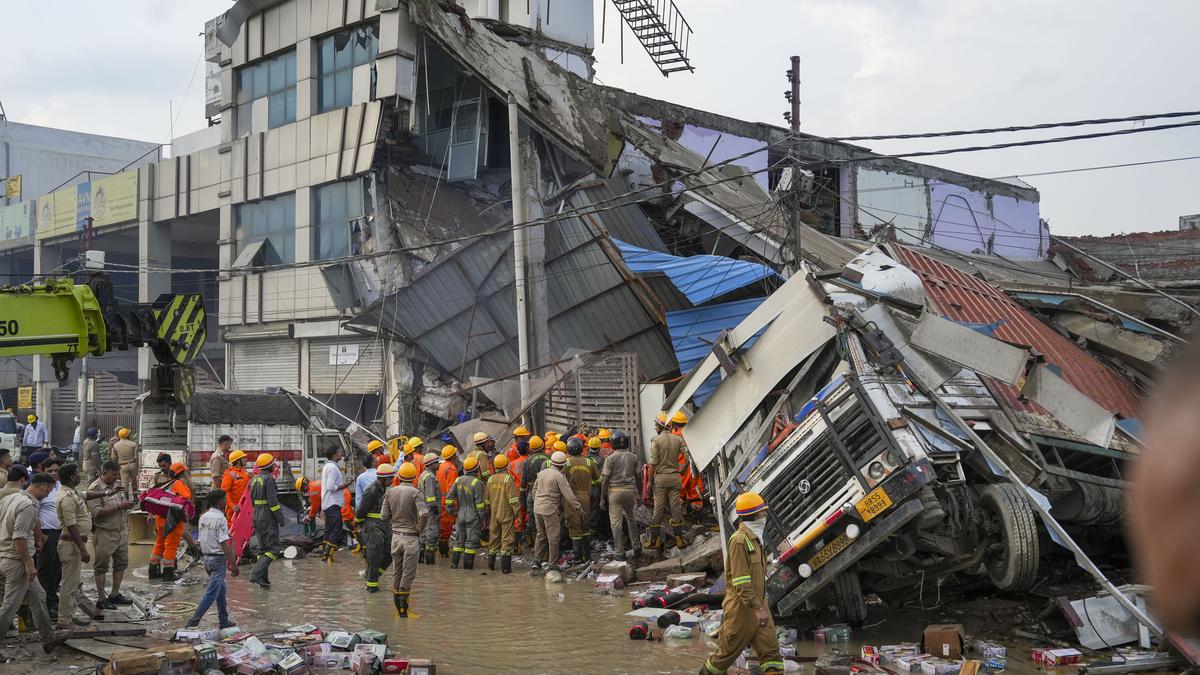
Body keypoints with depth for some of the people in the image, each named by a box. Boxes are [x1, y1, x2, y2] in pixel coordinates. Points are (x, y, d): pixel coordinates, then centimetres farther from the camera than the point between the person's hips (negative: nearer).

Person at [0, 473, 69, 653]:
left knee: (38, 596, 17)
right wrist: (28, 564, -19)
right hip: (17, 561, -10)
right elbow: (19, 537, -26)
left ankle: (49, 639, 25)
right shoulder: (28, 506, -21)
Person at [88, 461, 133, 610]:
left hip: (121, 531, 8)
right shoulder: (94, 488, -13)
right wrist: (119, 507, -23)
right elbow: (97, 512, -22)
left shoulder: (117, 485, 10)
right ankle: (101, 599, 9)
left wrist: (128, 505, -1)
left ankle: (115, 594, 25)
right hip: (104, 533, -8)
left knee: (121, 563, 13)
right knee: (101, 566, 2)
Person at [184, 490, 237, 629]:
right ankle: (193, 622, -10)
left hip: (207, 557, 9)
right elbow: (224, 544, -20)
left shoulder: (203, 517, 8)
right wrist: (232, 564, -18)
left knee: (221, 589, 18)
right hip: (218, 558, -9)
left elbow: (202, 539, 13)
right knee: (211, 593, -5)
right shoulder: (220, 519, -17)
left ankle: (224, 621, 24)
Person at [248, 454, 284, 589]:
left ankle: (263, 579, 15)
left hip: (257, 518, 9)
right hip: (268, 518, -9)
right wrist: (281, 519, -14)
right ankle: (257, 574, -19)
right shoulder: (269, 479, -15)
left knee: (263, 548, 15)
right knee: (273, 549, -7)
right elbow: (272, 501, -19)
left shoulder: (254, 479, 12)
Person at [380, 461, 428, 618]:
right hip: (410, 537, -5)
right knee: (408, 573, 2)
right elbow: (424, 514, -25)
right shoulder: (415, 493, -13)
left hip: (396, 536, 5)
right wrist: (419, 529, -9)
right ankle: (403, 607, 0)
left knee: (396, 570, 16)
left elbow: (383, 517, 0)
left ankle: (396, 601, 23)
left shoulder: (390, 492, 1)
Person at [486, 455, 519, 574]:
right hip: (506, 514, -5)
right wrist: (516, 512, -8)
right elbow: (513, 498, -15)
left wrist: (488, 511, 24)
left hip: (494, 514, 6)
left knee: (493, 539, 15)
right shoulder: (508, 478, -12)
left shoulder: (490, 480, 6)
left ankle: (491, 564, 21)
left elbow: (487, 499, 14)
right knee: (507, 540, -2)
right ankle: (505, 567, -4)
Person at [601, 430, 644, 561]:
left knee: (616, 522, 1)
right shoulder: (634, 457, 4)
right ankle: (636, 547, 23)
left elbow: (605, 479, -6)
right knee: (632, 519, 20)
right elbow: (639, 476, 8)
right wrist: (639, 493, 19)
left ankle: (620, 552, 1)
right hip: (631, 491, 4)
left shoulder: (611, 458, -6)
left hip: (615, 491, -4)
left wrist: (602, 498, -1)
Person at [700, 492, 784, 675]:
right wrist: (757, 608, -26)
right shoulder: (739, 540, -19)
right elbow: (740, 581, -24)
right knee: (729, 650, 6)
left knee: (770, 649, 1)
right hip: (742, 607, -9)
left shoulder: (755, 538, 13)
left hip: (757, 604, 9)